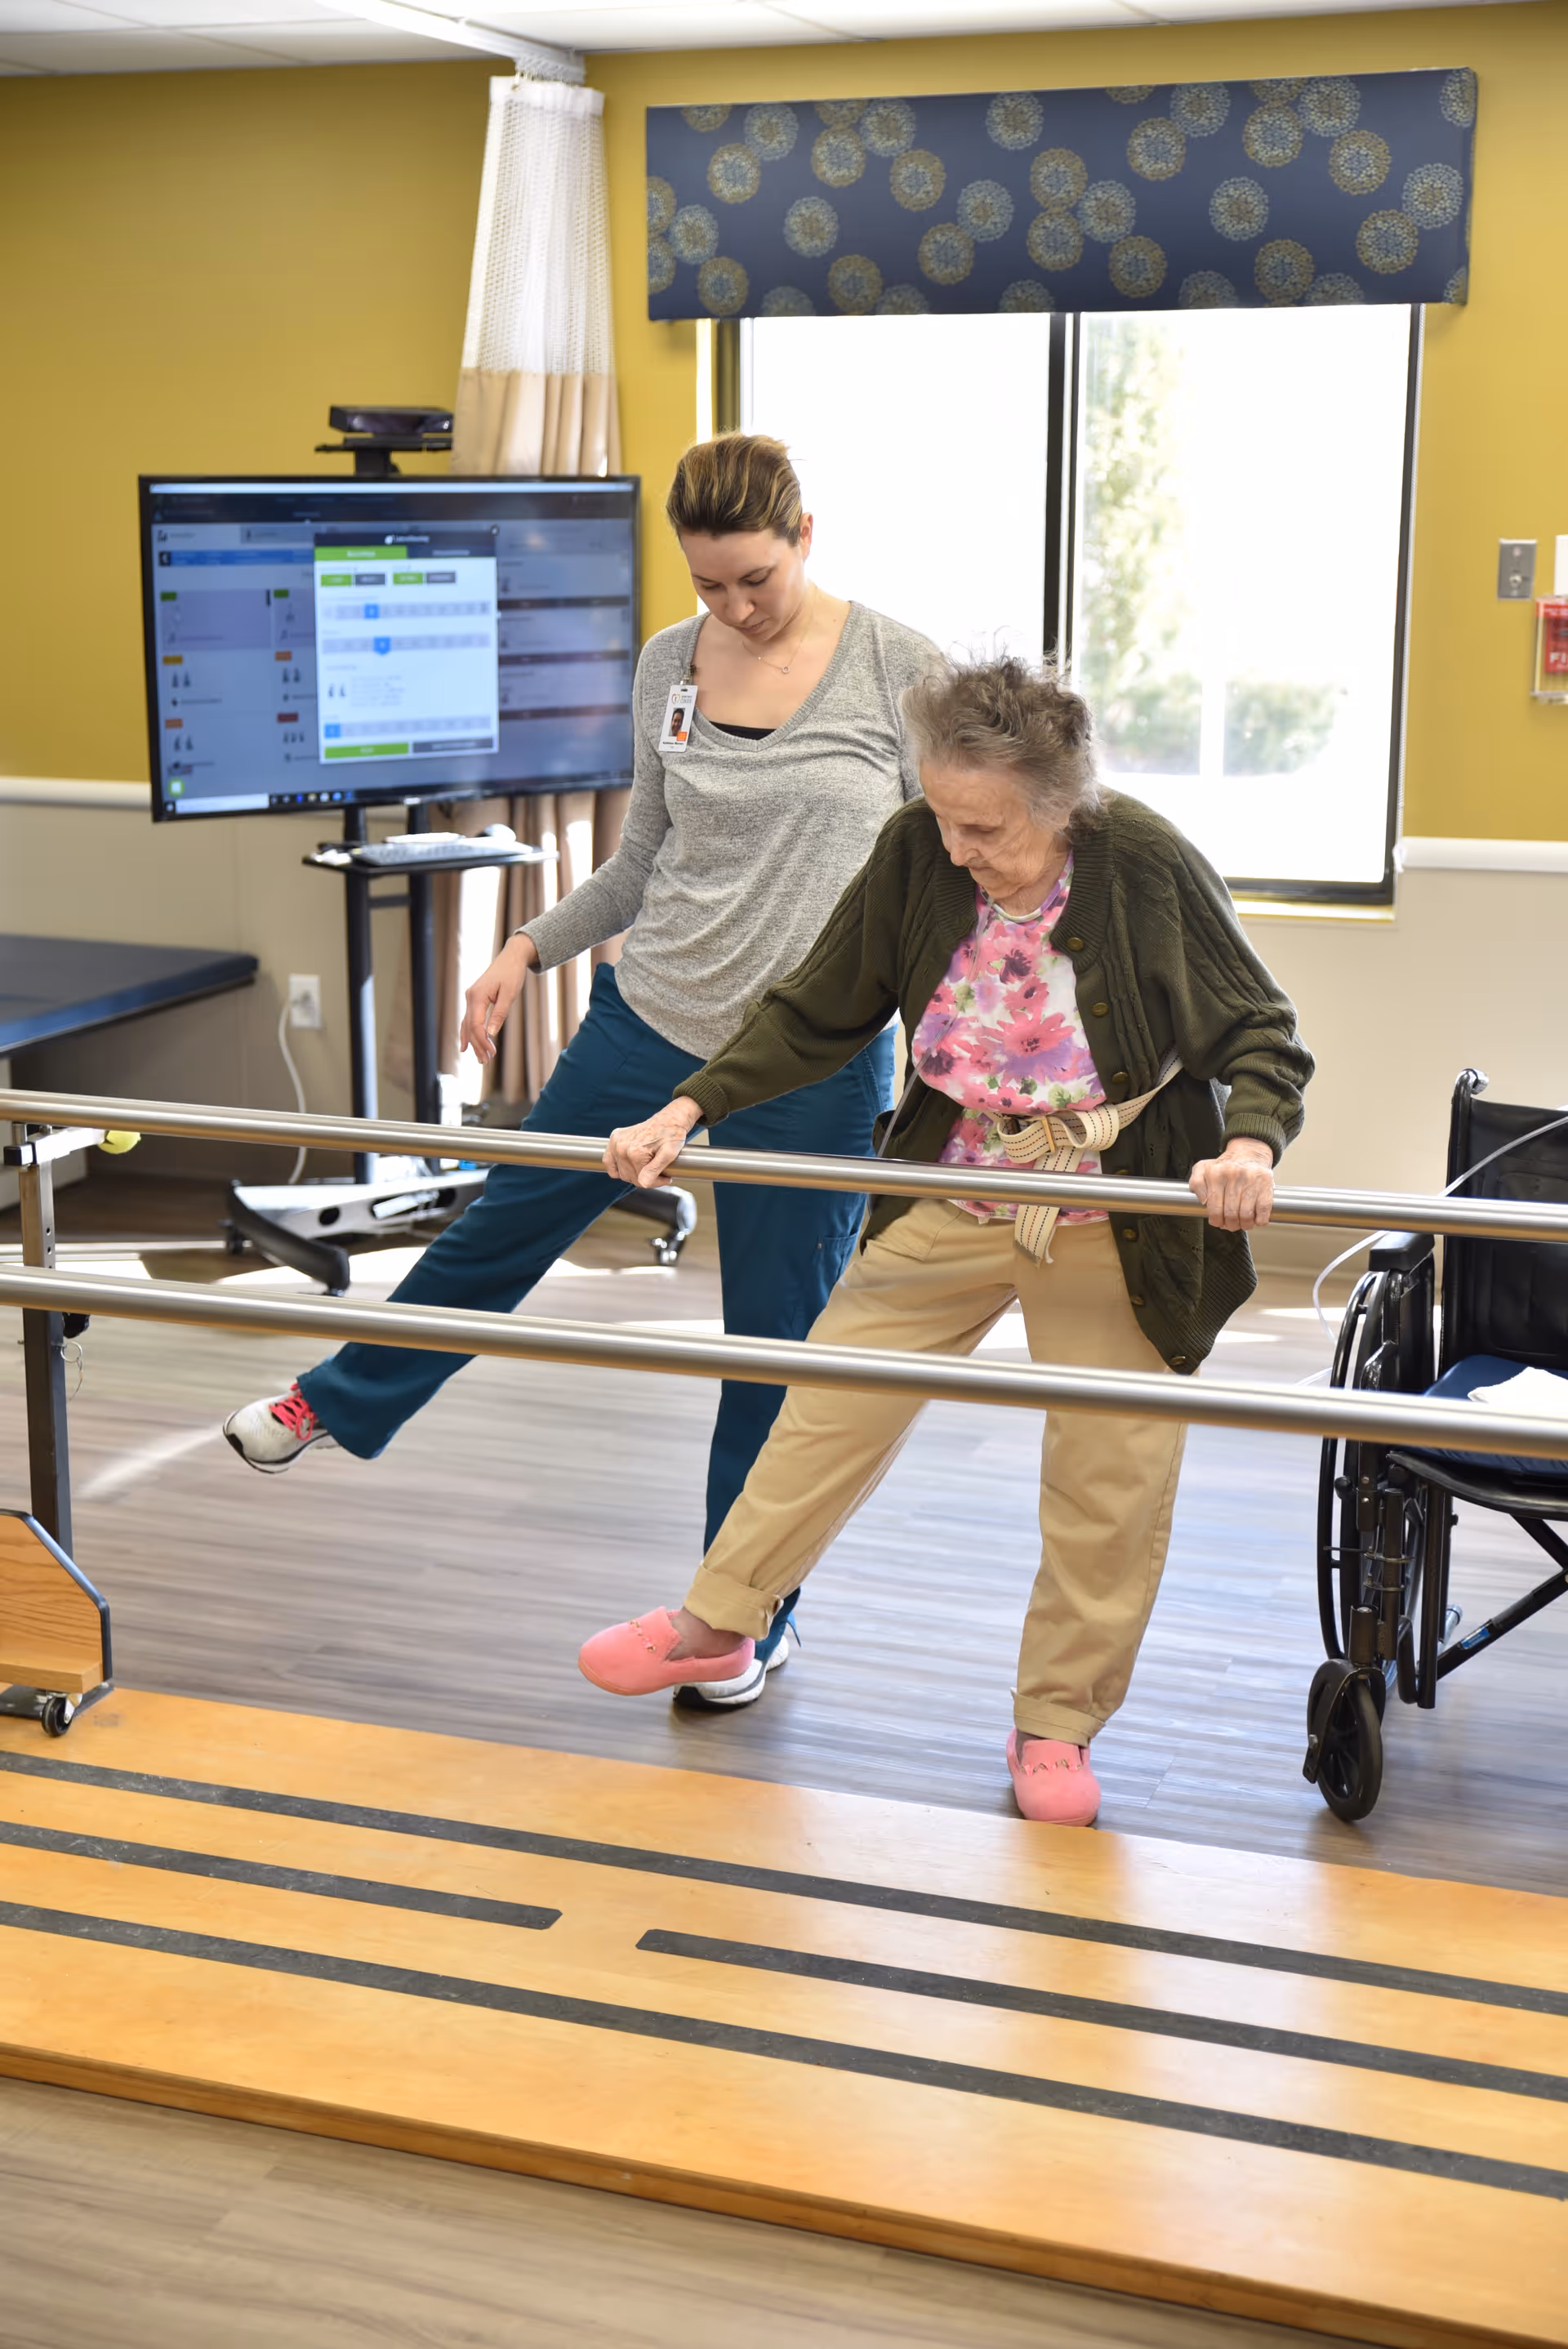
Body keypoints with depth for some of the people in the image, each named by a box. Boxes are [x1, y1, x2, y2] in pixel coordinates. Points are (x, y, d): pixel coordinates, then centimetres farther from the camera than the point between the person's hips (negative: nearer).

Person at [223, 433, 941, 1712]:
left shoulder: (900, 667, -9)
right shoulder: (668, 665, 2)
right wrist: (530, 945, 9)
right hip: (651, 1019, 4)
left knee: (776, 1344, 7)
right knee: (506, 1222, 18)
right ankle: (339, 1401, 46)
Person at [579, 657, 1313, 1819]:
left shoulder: (1151, 867, -22)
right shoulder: (917, 854, -13)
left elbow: (1262, 1036, -12)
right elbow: (818, 1016, -2)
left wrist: (1249, 1146, -33)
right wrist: (688, 1110, -11)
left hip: (1118, 1229, -2)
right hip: (950, 1199, 3)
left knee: (1113, 1477, 5)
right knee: (835, 1402, 8)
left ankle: (1057, 1722, 24)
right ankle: (716, 1623, 28)